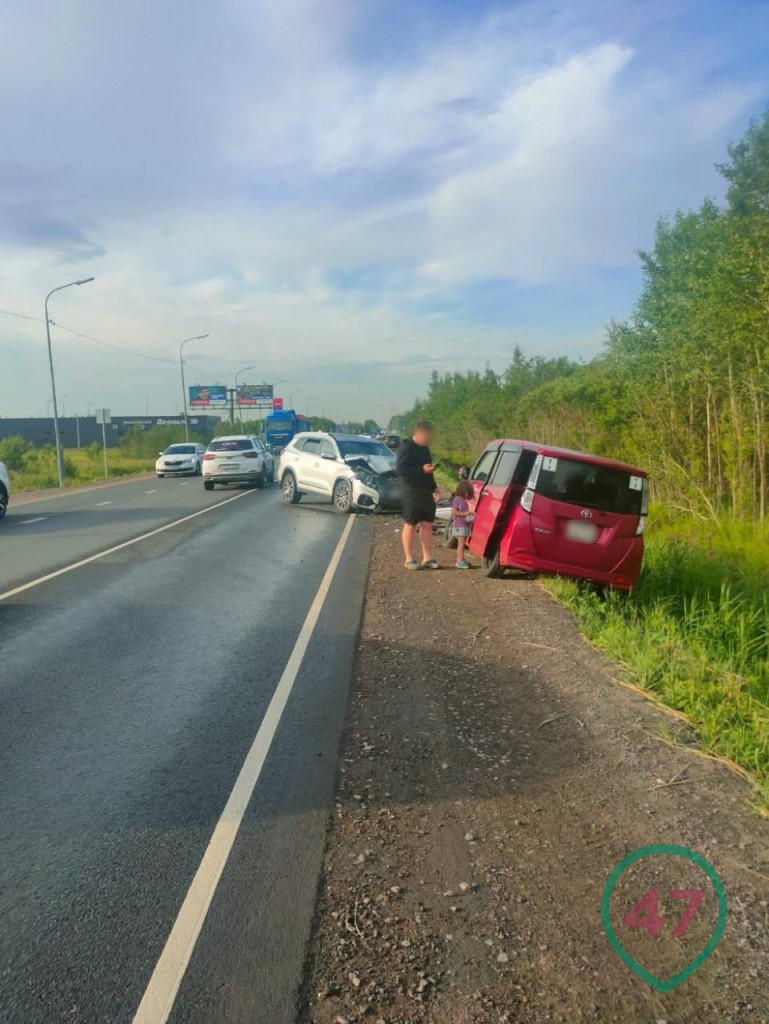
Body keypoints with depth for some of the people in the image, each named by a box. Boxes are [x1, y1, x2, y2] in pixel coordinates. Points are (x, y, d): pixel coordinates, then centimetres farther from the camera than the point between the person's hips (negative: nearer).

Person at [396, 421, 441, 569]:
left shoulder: (424, 449, 15)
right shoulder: (405, 448, -11)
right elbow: (399, 470, -19)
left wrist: (434, 487, 18)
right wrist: (422, 469, -24)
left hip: (426, 493, 8)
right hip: (411, 493, -8)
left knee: (427, 524, 7)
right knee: (410, 524, -1)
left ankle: (427, 558, 13)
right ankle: (409, 559, 6)